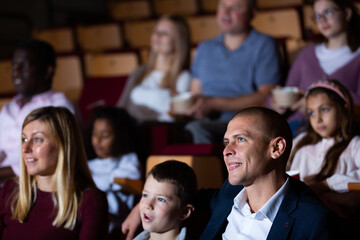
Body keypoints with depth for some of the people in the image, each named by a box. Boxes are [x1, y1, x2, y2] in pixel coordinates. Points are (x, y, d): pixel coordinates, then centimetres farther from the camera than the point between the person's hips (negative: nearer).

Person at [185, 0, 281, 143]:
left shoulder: (264, 45, 5)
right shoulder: (205, 49, 23)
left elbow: (265, 98, -7)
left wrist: (213, 104, -12)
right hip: (208, 123, 4)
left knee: (196, 129, -33)